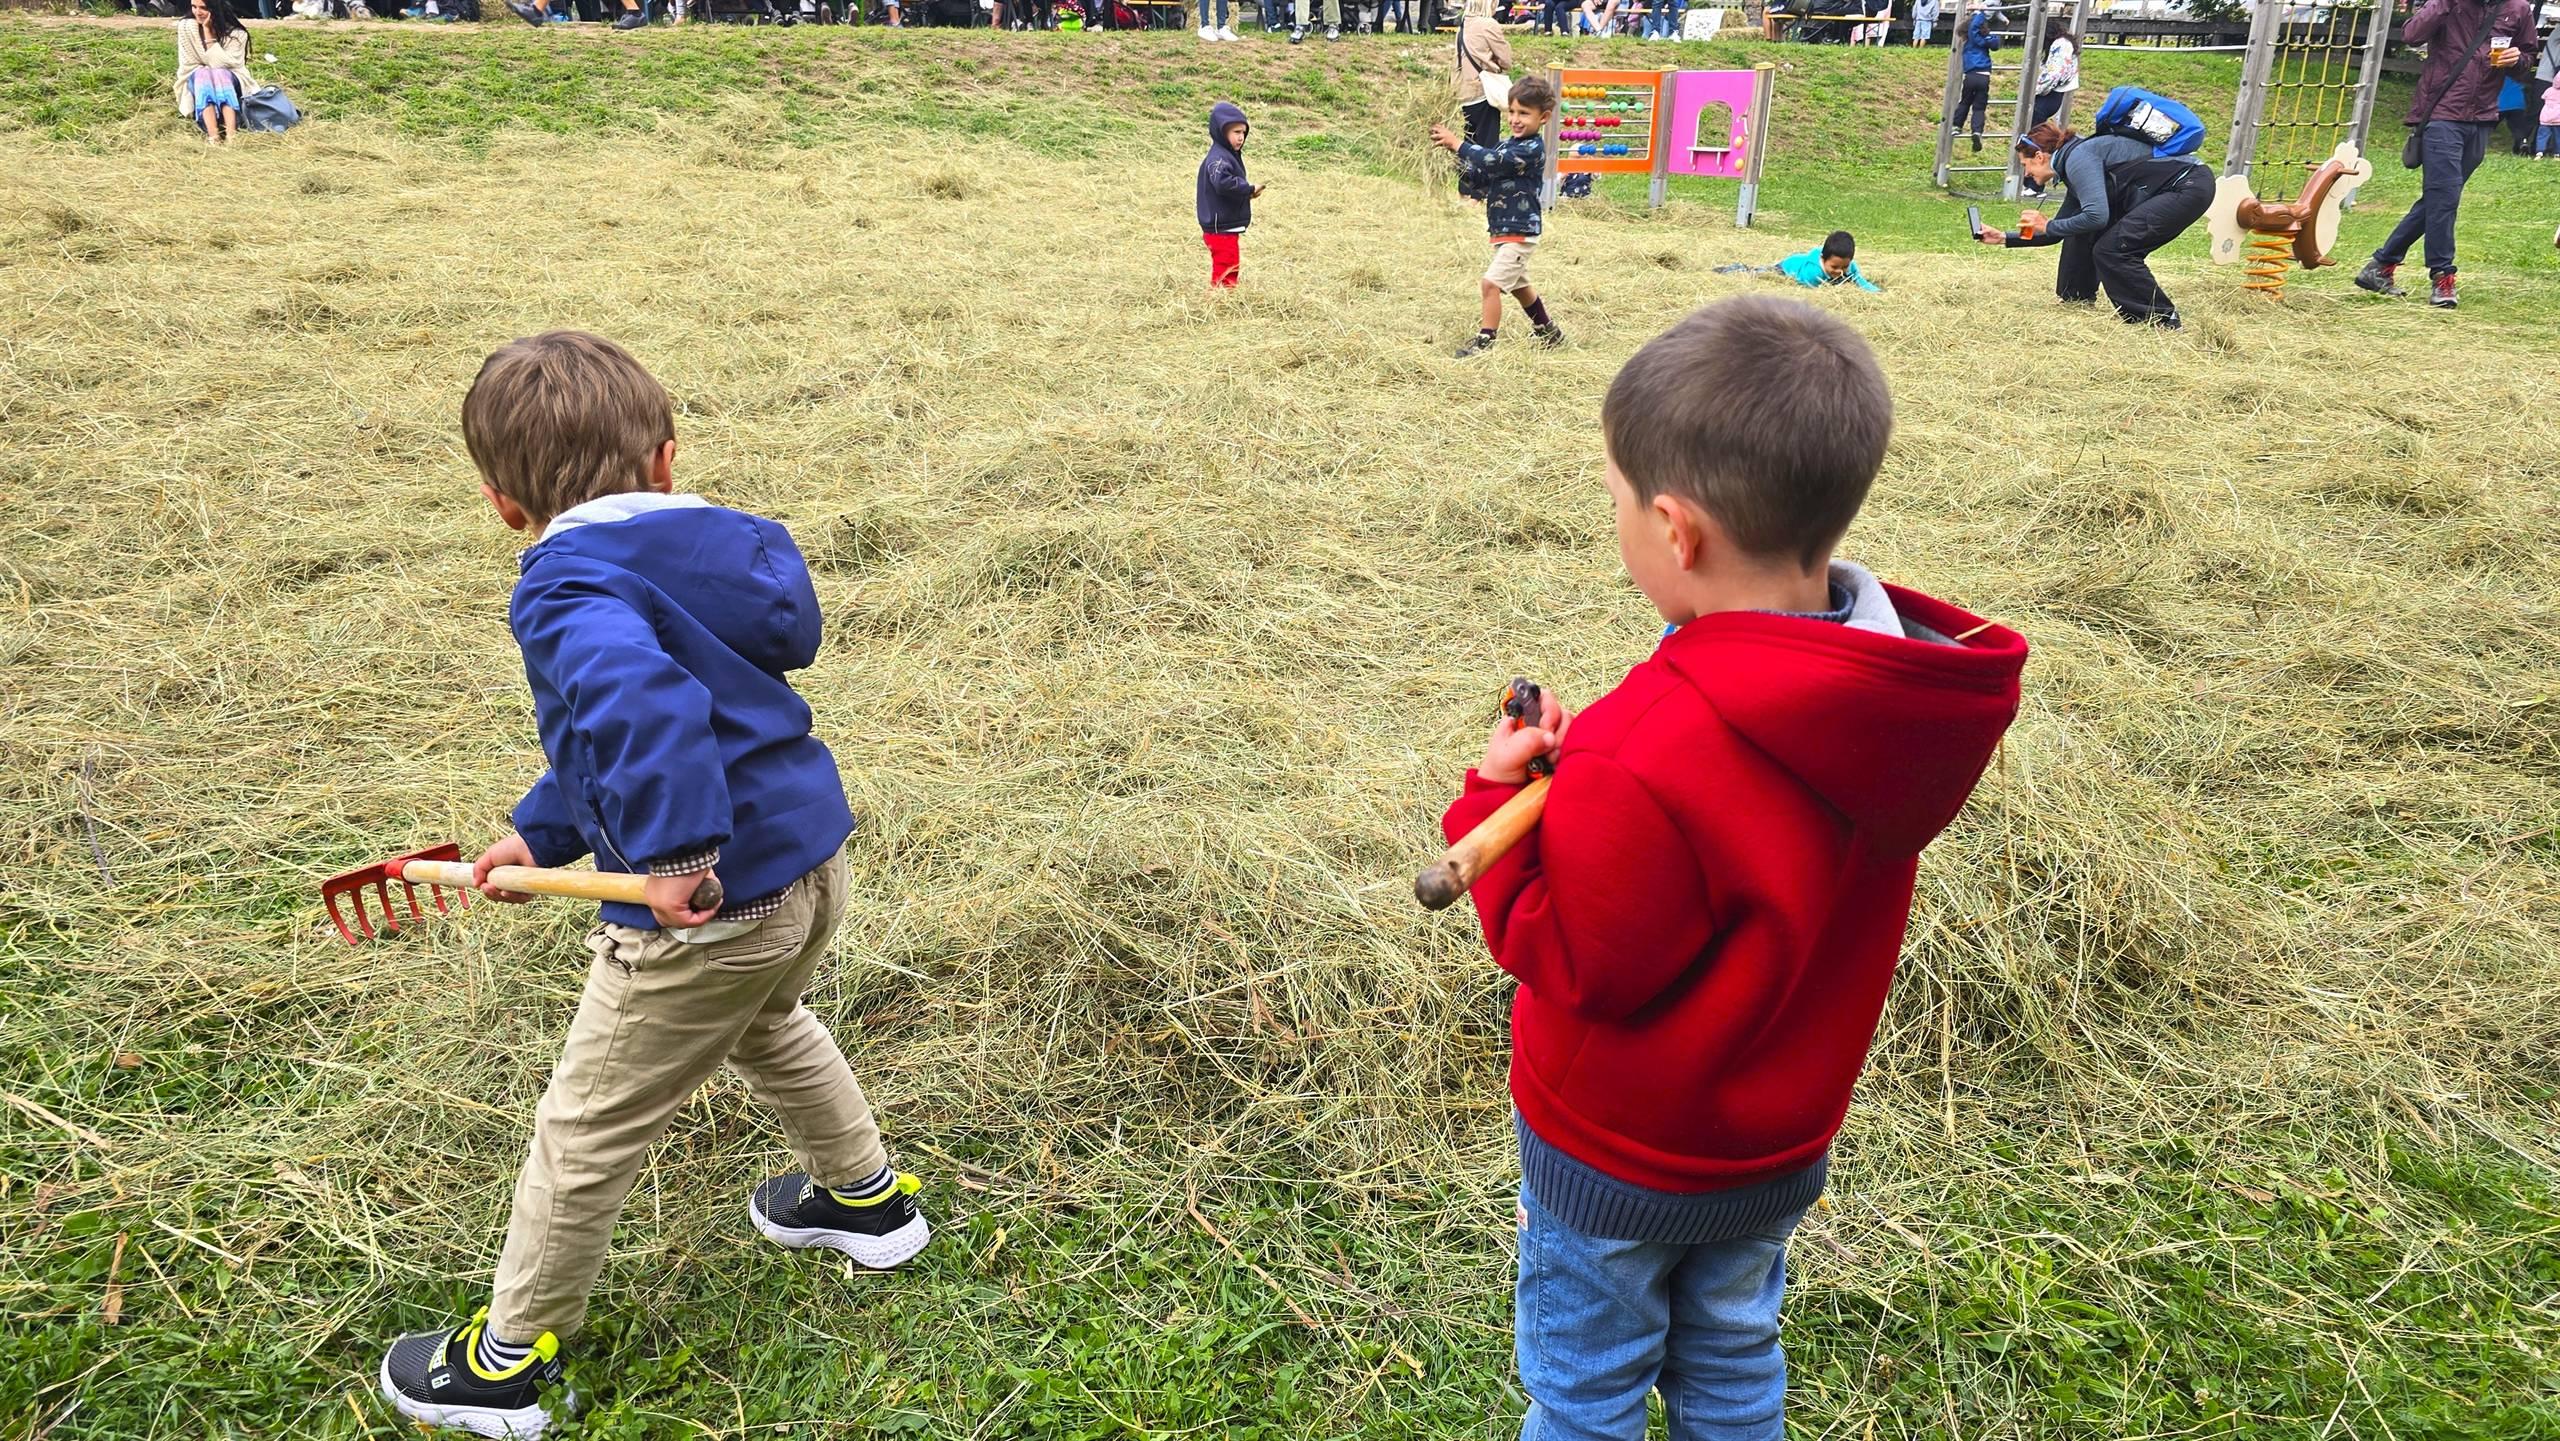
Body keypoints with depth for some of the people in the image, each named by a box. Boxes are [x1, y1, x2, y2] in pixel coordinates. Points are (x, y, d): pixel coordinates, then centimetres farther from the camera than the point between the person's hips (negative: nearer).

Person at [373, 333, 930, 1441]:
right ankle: (866, 1196, 55)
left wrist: (673, 853, -36)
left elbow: (640, 702, -42)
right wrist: (541, 833, 20)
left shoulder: (571, 591, -18)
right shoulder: (722, 545, 9)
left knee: (584, 1130, 11)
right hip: (813, 862, 8)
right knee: (767, 1026, 38)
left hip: (710, 908, -8)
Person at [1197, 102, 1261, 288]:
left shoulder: (1230, 155, 15)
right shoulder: (1218, 158, -18)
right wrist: (1249, 189, -24)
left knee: (1229, 268, 18)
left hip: (1228, 228, 10)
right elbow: (1223, 183, -35)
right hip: (1221, 229, -10)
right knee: (1226, 269, -7)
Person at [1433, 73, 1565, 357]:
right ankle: (1548, 333, 39)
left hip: (1519, 232, -11)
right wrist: (1460, 165, -6)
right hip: (1505, 230, 11)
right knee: (1518, 286, 23)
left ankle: (1485, 342, -11)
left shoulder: (1532, 149, -18)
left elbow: (1491, 160, -28)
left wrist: (1456, 143, -24)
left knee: (1491, 283, -16)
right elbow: (1484, 179, 10)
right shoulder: (1511, 145, 12)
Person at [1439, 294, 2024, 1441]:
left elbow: (1568, 960, -26)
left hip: (1616, 1158, -6)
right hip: (1782, 1140, 7)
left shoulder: (1647, 764, -38)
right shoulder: (1898, 694, -13)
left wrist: (1497, 802, -17)